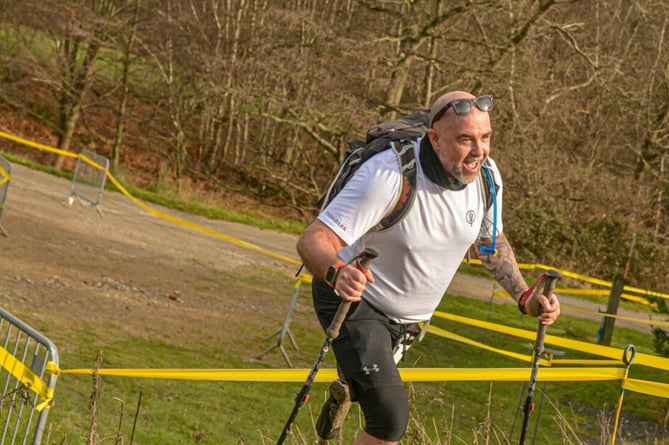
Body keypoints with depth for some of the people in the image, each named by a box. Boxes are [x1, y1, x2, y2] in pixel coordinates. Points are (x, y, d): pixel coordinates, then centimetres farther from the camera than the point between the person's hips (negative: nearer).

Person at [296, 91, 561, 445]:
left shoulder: (486, 176, -12)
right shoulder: (388, 176, -32)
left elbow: (490, 240, 8)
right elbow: (313, 240, -35)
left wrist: (525, 297, -4)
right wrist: (336, 272, -56)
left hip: (410, 316, 7)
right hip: (354, 301, -7)